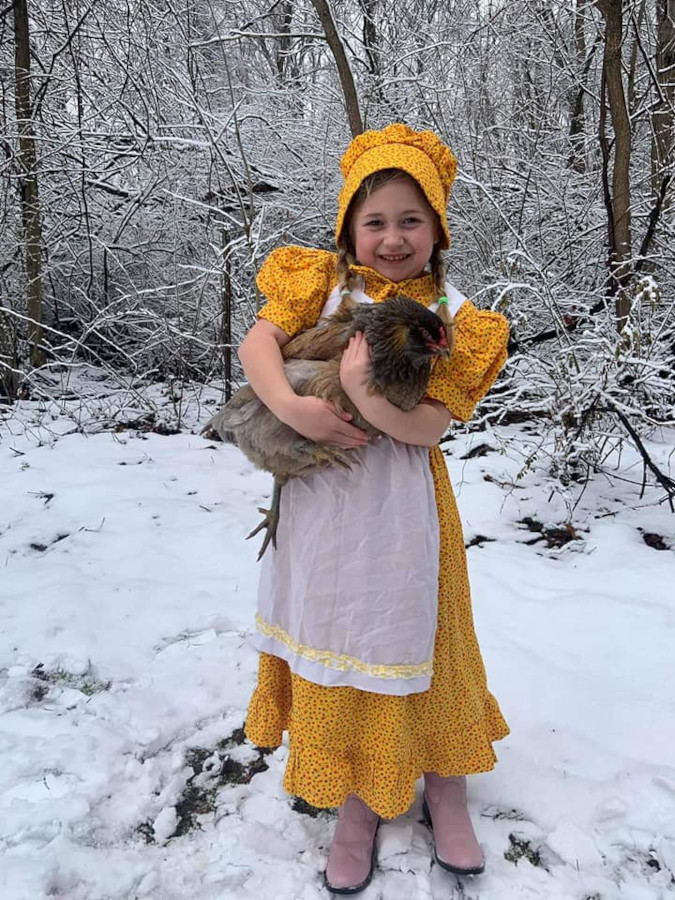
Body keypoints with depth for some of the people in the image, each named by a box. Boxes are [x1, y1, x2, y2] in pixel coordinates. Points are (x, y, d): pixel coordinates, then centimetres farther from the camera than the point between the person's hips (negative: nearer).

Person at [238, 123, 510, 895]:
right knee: (334, 638, 11)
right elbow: (256, 343, -10)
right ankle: (354, 801, 33)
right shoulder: (323, 283, 1)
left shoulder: (451, 315, -4)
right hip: (319, 501, 2)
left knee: (412, 639, 10)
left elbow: (428, 426, -14)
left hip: (397, 506, -1)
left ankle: (444, 791, 36)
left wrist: (366, 394, -31)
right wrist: (292, 407, -27)